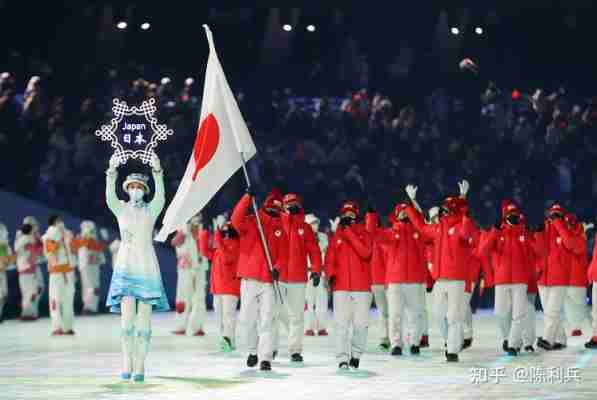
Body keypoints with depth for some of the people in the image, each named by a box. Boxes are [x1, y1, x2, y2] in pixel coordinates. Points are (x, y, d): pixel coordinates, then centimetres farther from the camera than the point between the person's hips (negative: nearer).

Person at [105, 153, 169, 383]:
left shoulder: (151, 210, 5)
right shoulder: (120, 208, 7)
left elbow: (160, 196, -16)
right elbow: (110, 196, -15)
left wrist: (157, 171, -30)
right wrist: (112, 172, -30)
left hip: (147, 267, 0)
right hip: (125, 266, 0)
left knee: (144, 318, -4)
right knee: (127, 316, -13)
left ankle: (140, 366, 1)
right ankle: (127, 363, -3)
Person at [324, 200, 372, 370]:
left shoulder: (364, 235, 7)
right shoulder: (335, 237, 10)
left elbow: (365, 252, -12)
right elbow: (329, 260, 8)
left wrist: (349, 233, -14)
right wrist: (330, 274, -12)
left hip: (362, 287, 0)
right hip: (340, 287, 0)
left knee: (361, 324, 1)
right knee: (342, 324, -6)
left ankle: (356, 355, 16)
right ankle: (343, 359, -5)